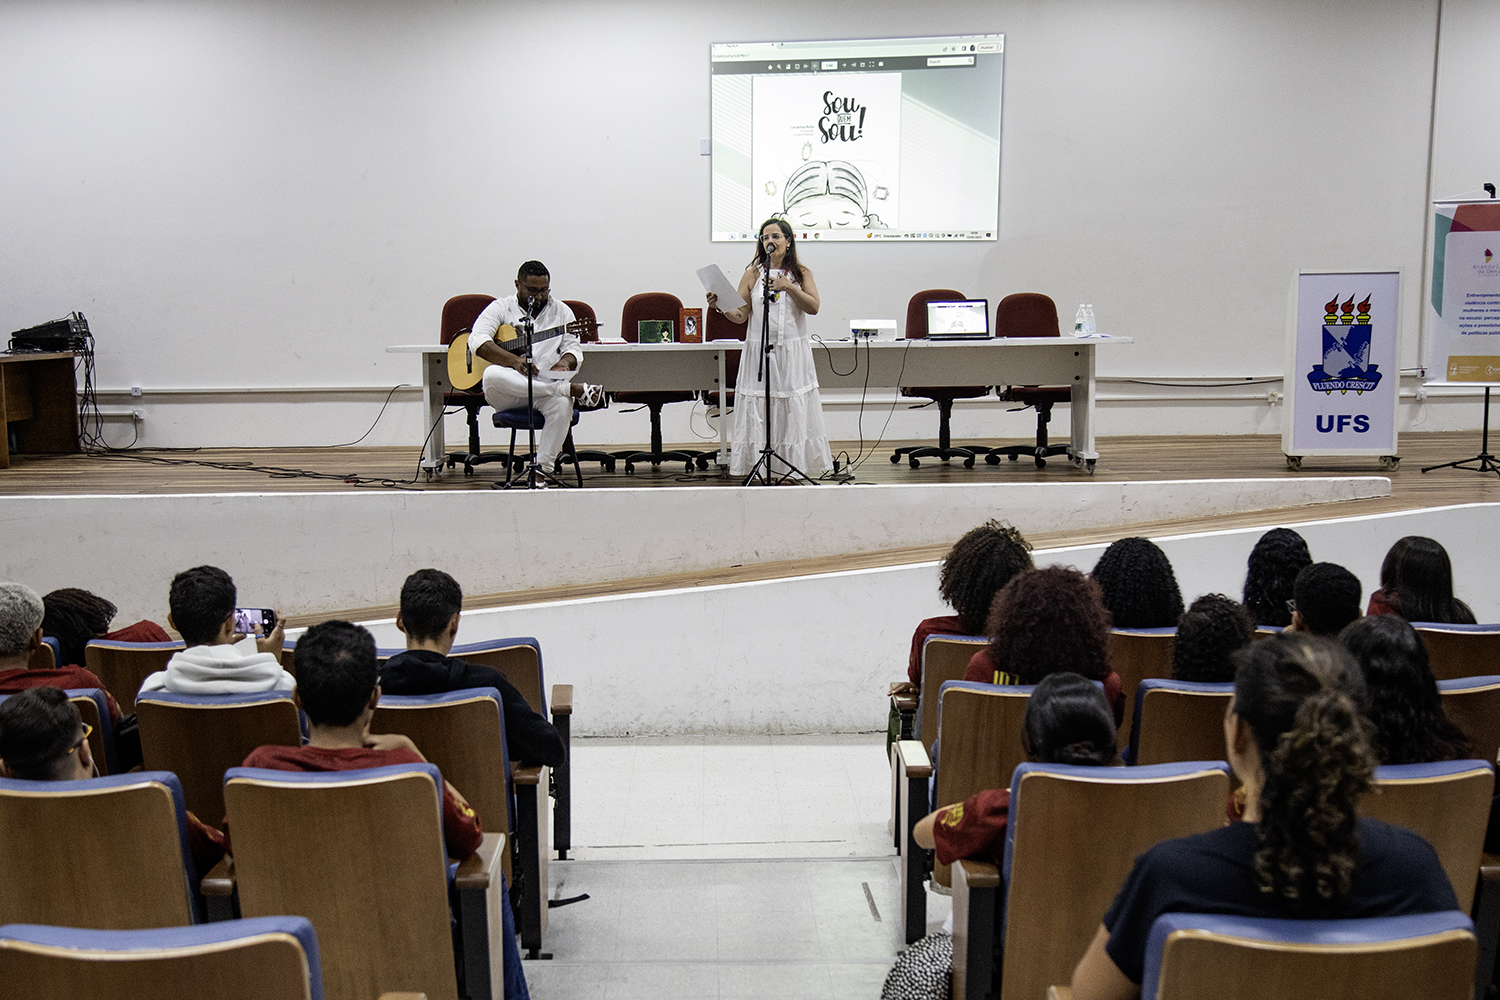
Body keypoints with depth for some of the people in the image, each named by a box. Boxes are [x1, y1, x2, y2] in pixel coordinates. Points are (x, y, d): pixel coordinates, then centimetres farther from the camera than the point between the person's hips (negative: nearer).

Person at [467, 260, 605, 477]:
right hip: (506, 394, -1)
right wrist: (514, 360, -23)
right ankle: (574, 389, -35)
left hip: (546, 388, 1)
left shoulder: (561, 311, 17)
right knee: (492, 375, -37)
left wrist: (564, 363, -17)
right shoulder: (500, 308, 9)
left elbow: (574, 348, 9)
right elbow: (477, 341, -8)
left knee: (563, 404, -35)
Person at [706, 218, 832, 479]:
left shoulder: (801, 272, 7)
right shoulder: (752, 274, 6)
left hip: (793, 352, 0)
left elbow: (814, 307, -4)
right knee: (758, 410, -3)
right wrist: (721, 307, -18)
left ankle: (793, 468, 8)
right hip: (759, 350, 0)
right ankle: (762, 469, 2)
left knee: (794, 411, 1)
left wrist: (788, 286, -14)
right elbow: (740, 315, 1)